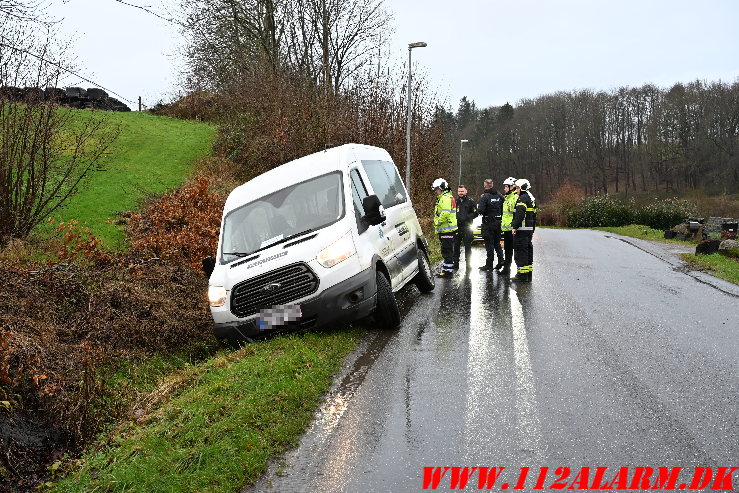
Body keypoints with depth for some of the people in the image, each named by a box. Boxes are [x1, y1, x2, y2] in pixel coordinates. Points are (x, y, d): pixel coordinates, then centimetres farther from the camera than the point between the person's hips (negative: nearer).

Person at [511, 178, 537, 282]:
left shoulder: (522, 199, -12)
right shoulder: (532, 199, 20)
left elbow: (519, 215, -22)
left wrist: (514, 227, -20)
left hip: (521, 230, -10)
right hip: (529, 230, 10)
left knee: (520, 251, -7)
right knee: (528, 250, 12)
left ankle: (522, 274, -7)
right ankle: (529, 274, 16)